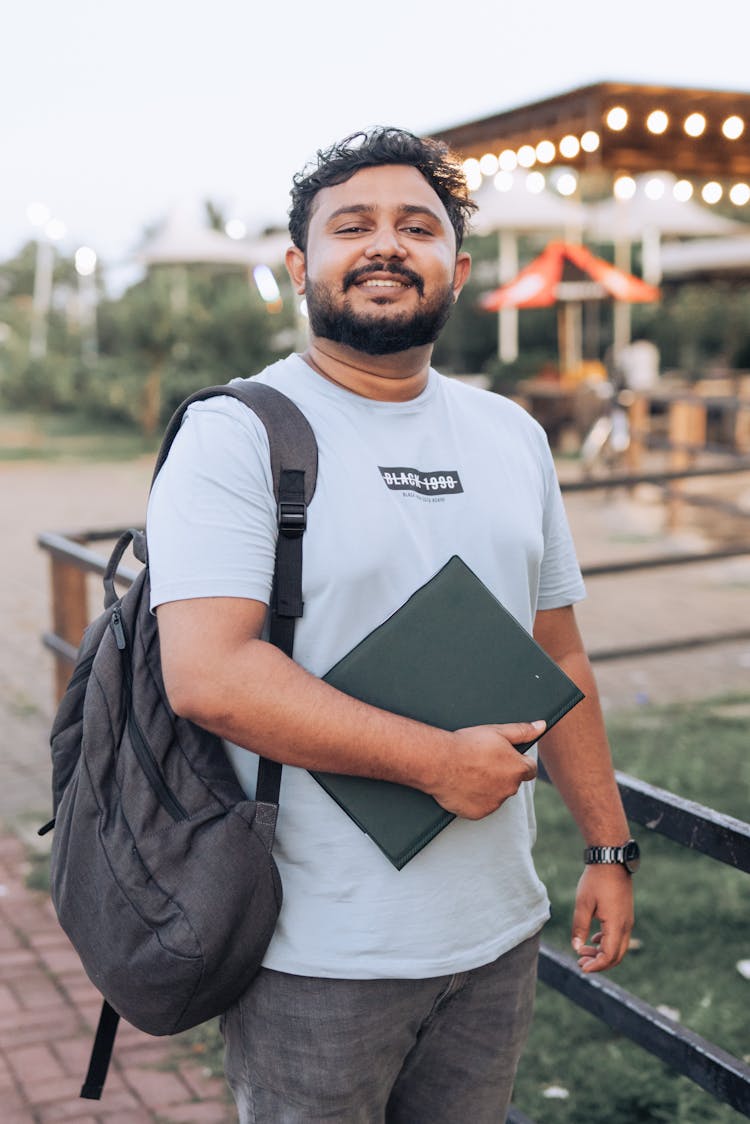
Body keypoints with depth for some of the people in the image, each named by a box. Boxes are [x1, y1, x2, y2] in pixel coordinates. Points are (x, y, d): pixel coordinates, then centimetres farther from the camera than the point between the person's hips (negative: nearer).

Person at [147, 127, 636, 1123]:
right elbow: (208, 675, -23)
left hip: (499, 932, 6)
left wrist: (608, 848, 13)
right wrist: (438, 761, -20)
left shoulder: (513, 436, 9)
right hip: (318, 955, -5)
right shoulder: (237, 434, -11)